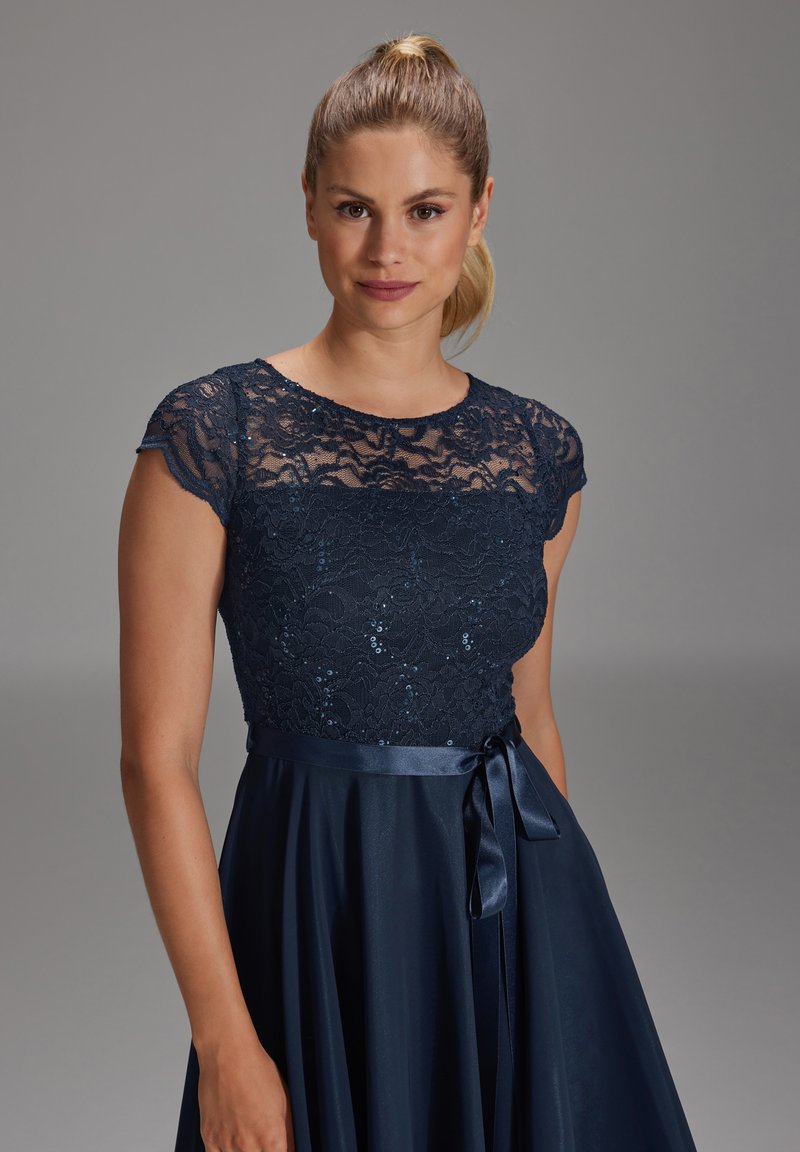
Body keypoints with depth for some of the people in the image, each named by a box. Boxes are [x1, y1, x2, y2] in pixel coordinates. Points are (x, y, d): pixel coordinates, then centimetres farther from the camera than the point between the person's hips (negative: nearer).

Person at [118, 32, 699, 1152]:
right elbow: (159, 759, -10)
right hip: (321, 926, -3)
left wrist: (555, 904, 15)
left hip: (520, 920, 4)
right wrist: (224, 1040, -14)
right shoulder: (212, 434, -8)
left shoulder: (539, 453, 4)